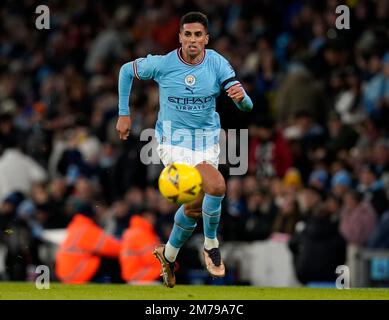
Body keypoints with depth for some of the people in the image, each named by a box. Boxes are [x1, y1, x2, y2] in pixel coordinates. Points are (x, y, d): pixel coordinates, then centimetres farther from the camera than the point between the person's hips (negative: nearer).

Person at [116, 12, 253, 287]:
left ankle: (169, 254, 39)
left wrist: (241, 96, -38)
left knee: (195, 206, 12)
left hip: (207, 143, 4)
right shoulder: (163, 64, -13)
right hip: (174, 142, -4)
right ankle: (211, 244, -3)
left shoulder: (217, 64, -9)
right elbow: (127, 70, 6)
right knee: (216, 185, -26)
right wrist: (124, 114, 5)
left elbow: (247, 106, -13)